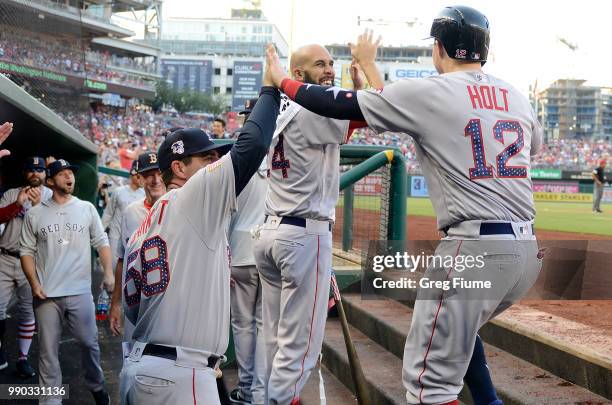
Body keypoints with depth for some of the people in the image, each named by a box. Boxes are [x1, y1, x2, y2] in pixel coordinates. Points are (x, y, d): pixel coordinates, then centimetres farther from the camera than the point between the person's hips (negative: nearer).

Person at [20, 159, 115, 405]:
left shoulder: (87, 209, 7)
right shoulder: (35, 214, 4)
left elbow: (101, 243, 8)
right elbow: (27, 251, 6)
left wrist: (108, 273, -6)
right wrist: (34, 284, -5)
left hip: (80, 292, 0)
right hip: (46, 295, 0)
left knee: (89, 342, 5)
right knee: (48, 350, 3)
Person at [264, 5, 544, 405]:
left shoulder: (427, 92, -4)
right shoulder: (516, 96, 13)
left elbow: (338, 105, 0)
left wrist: (280, 79, 16)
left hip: (476, 249, -7)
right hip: (529, 250, 7)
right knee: (457, 326, 31)